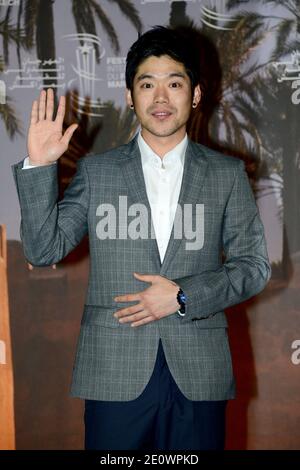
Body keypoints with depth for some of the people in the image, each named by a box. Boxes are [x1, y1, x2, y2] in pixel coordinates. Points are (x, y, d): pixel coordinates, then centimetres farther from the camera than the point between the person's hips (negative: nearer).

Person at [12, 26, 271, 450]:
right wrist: (39, 167, -8)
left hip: (198, 373, 0)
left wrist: (182, 296, -9)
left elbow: (254, 265, 5)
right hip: (115, 372, 0)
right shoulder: (96, 171, 7)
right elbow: (44, 251, 2)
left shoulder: (227, 174, 7)